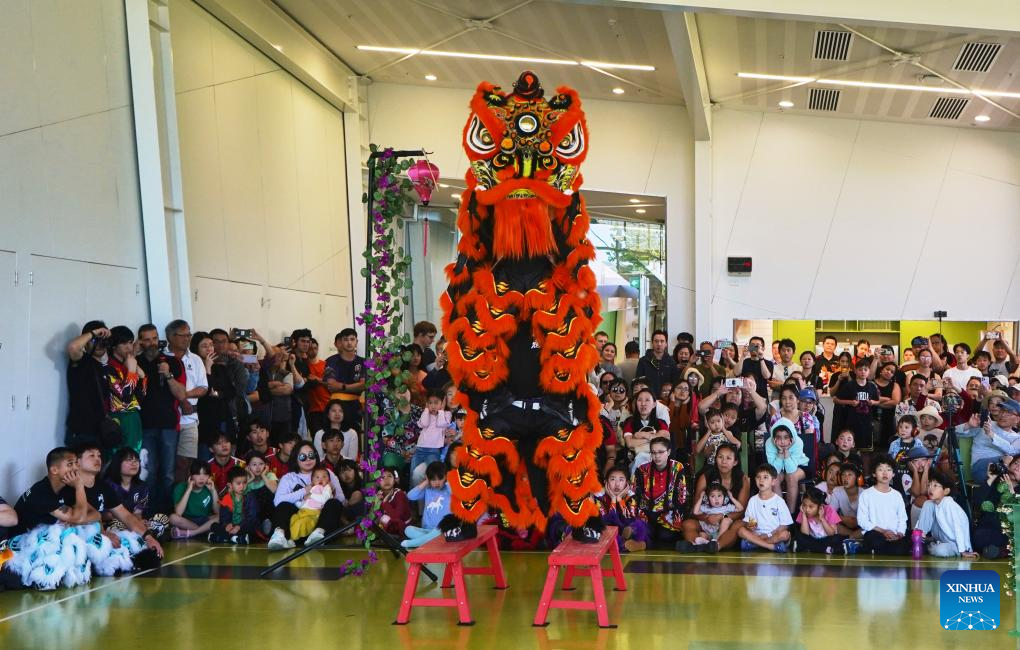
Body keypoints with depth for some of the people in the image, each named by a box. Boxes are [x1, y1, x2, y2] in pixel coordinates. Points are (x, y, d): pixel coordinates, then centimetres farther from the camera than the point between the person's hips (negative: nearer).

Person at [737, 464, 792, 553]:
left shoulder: (779, 501, 0)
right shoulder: (753, 500, 8)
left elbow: (784, 525, -3)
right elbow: (746, 521, 6)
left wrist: (769, 535, -14)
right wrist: (749, 526, -18)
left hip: (775, 534, -2)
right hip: (757, 534, 2)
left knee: (785, 534, -33)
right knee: (741, 530, -25)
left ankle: (755, 542, -24)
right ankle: (774, 547, -29)